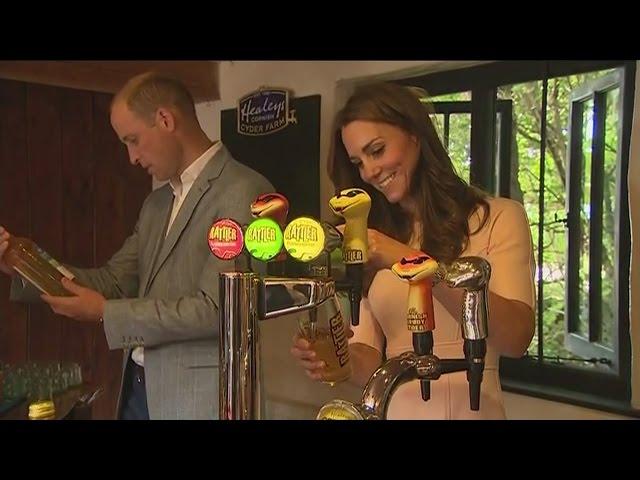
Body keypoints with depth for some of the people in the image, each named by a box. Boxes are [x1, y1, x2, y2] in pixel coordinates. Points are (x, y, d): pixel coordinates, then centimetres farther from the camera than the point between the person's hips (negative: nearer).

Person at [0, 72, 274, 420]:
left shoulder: (243, 192, -16)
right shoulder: (156, 204, 12)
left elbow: (215, 309, -21)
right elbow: (114, 280, 13)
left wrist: (105, 312, -15)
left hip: (196, 396, -7)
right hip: (137, 387, 7)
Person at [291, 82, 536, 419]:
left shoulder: (498, 217, -1)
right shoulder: (377, 238, 12)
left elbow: (515, 338, -15)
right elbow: (371, 361, 7)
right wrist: (338, 361, -13)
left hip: (470, 409, -3)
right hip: (393, 410, 3)